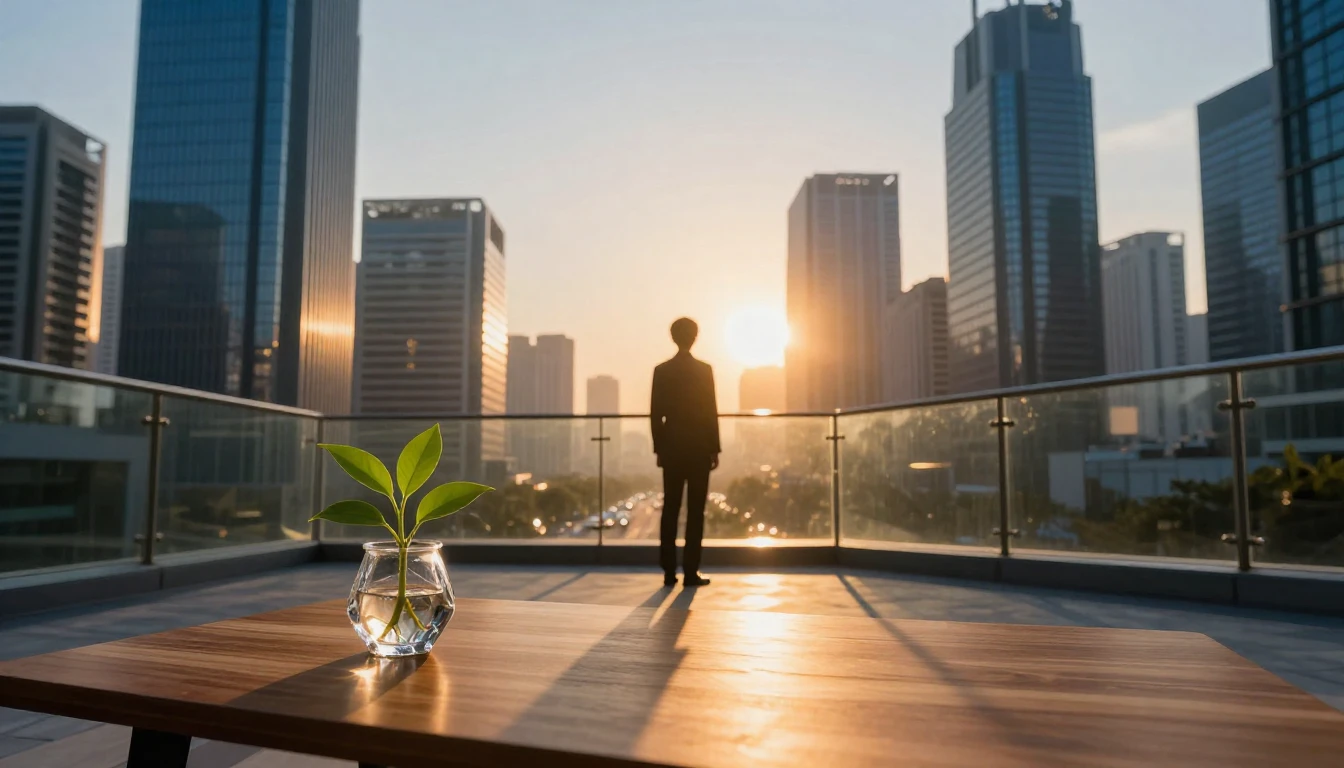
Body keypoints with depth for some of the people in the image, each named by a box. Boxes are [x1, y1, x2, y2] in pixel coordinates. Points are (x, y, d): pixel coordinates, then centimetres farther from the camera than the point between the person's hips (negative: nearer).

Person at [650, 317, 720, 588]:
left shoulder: (661, 370, 2)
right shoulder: (705, 369, -5)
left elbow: (655, 414, 2)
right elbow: (711, 412, -6)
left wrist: (659, 448, 9)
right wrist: (714, 448, 1)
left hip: (671, 448, 3)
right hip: (698, 447, -2)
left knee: (670, 509, 6)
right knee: (695, 510, 0)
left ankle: (669, 571, 7)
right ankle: (691, 571, 0)